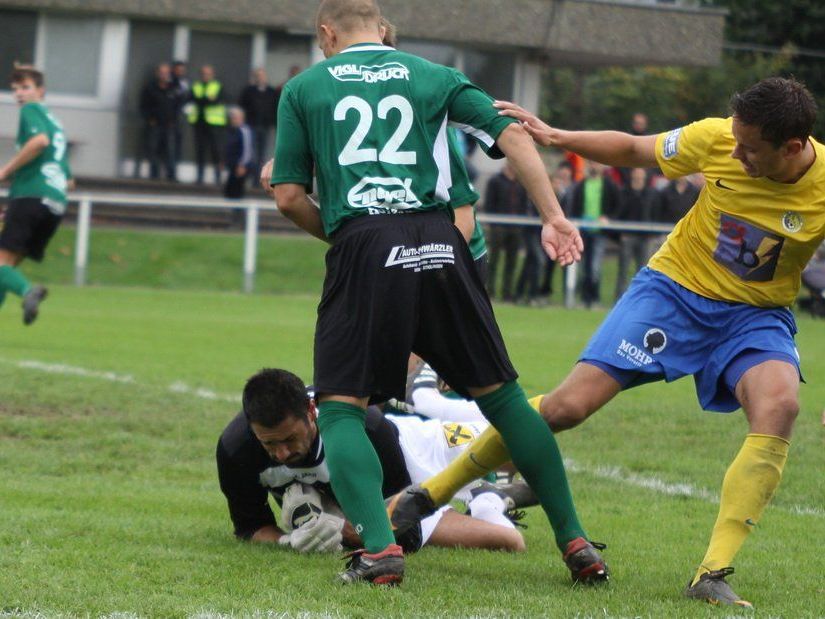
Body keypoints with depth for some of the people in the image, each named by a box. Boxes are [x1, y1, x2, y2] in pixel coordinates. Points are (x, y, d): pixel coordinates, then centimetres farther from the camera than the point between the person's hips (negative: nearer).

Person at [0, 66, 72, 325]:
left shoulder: (31, 110, 3)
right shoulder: (55, 122, 28)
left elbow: (40, 139, -20)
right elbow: (68, 179, 30)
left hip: (30, 195, -8)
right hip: (57, 201, 8)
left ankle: (28, 291, -40)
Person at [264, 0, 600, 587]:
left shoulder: (303, 87, 16)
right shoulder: (431, 76, 20)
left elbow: (289, 196, 11)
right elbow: (511, 133, 7)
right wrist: (554, 216, 4)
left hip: (361, 248, -2)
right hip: (438, 244, 2)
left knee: (340, 408, 5)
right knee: (501, 395, 13)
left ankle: (379, 547, -16)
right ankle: (575, 542, 13)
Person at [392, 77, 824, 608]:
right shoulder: (717, 140, -17)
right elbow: (632, 150, 1)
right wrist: (555, 137, -9)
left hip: (756, 315, 0)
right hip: (676, 287, 0)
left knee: (779, 404, -32)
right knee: (568, 406, -10)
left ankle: (713, 575, -28)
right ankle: (433, 491, 10)